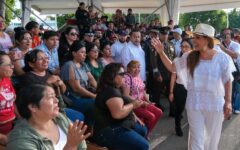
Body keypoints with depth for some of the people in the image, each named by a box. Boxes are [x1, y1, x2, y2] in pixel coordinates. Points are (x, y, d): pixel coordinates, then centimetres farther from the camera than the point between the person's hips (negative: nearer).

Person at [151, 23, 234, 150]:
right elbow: (172, 67, 3)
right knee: (196, 138, 10)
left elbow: (227, 81, -3)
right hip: (194, 104, 1)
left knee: (212, 137, 19)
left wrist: (228, 101, -3)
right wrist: (161, 52, -8)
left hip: (215, 105, -1)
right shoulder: (189, 57, -5)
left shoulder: (222, 58, -12)